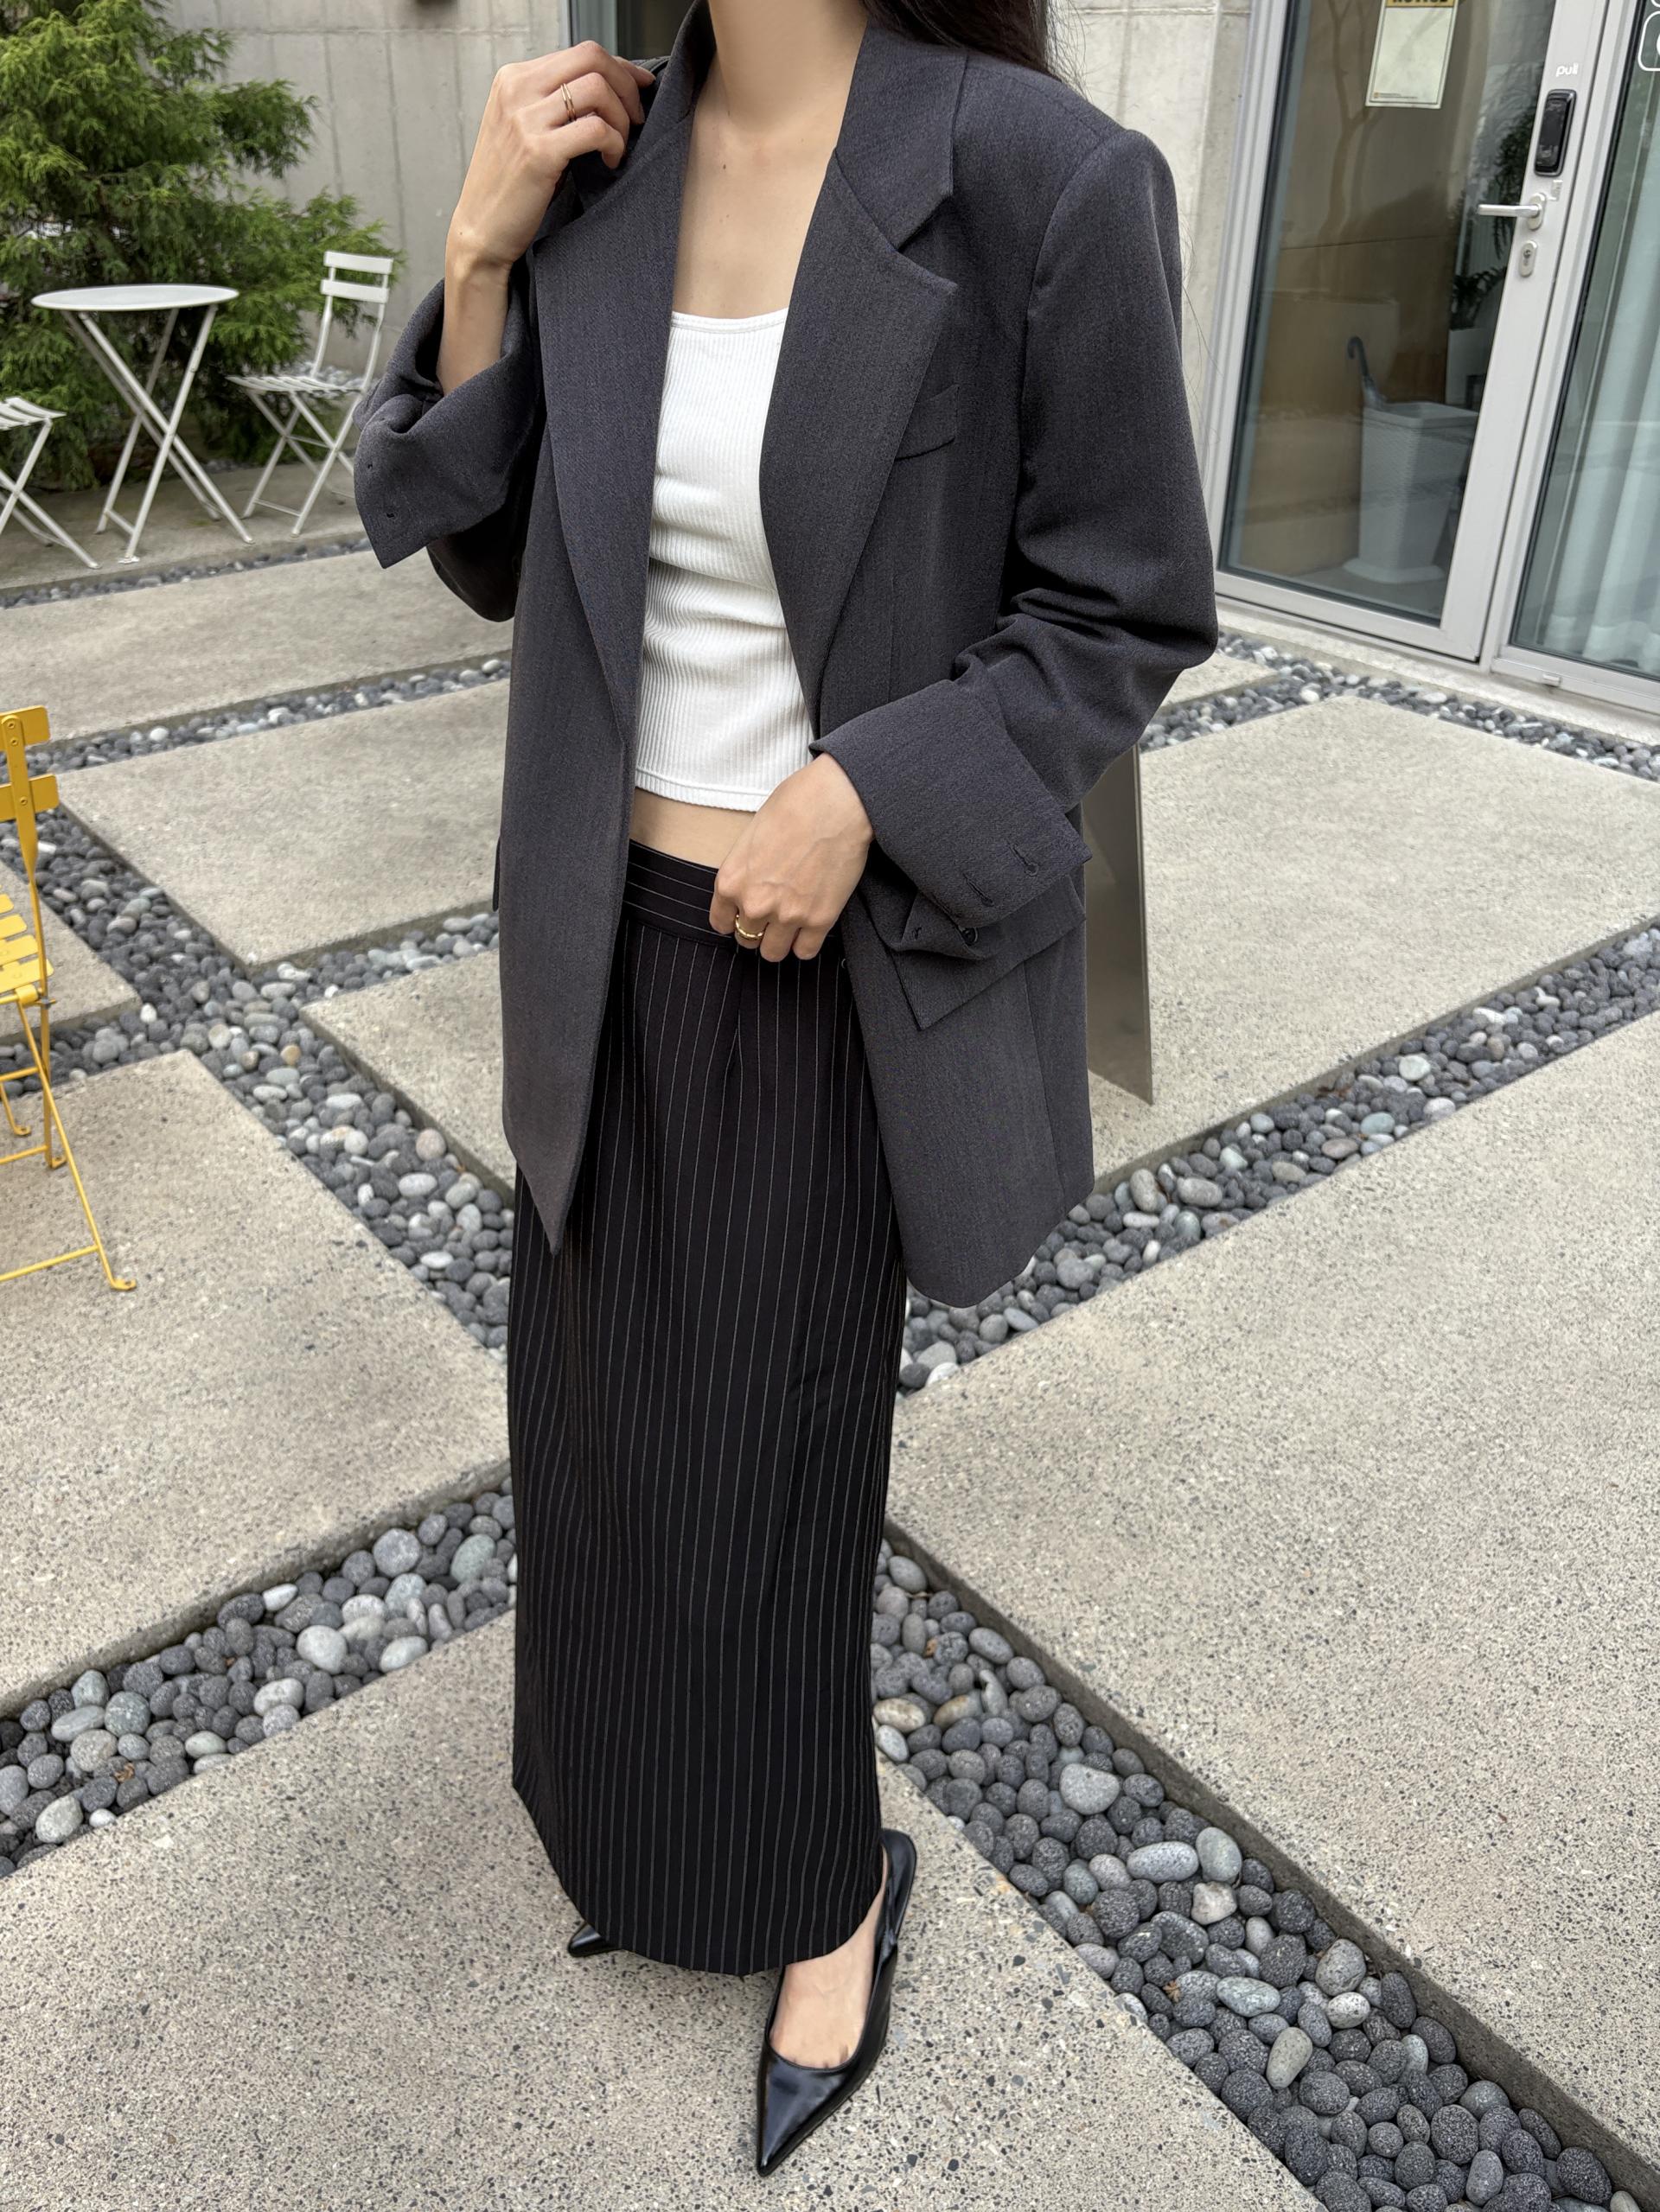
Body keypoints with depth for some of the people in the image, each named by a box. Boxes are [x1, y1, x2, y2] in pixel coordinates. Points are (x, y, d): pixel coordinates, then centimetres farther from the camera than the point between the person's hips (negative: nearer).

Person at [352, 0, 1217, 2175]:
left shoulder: (1041, 176, -17)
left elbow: (1124, 610, -11)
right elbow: (488, 552, 5)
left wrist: (857, 798, -21)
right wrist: (481, 258, -8)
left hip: (833, 947, -6)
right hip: (612, 927, 6)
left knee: (767, 1435, 8)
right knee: (605, 1384, 21)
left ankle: (832, 1874, 39)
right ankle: (642, 1762, 52)